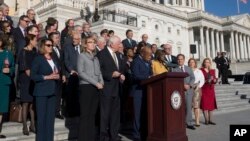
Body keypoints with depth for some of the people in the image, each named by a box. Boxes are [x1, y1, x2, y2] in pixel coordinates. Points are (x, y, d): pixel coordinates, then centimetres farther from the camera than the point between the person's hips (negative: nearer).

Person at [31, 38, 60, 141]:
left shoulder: (54, 60, 16)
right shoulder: (38, 59, -2)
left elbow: (58, 72, 21)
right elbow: (33, 76, -9)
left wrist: (57, 76, -1)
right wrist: (47, 77, -15)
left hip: (52, 91, 6)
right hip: (42, 92, -6)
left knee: (51, 117, 7)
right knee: (41, 117, -2)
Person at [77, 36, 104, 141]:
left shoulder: (95, 58, 18)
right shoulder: (81, 56, 1)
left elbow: (99, 72, 14)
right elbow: (81, 72, -10)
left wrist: (101, 82, -7)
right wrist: (95, 82, -14)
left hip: (96, 88, 6)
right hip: (86, 87, -5)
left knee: (92, 114, 7)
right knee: (85, 114, -5)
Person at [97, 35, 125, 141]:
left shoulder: (117, 55, 18)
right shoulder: (101, 54, -8)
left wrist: (121, 75, 3)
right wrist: (111, 74, -21)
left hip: (116, 88, 8)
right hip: (106, 88, -8)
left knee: (115, 114, 13)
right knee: (105, 114, 0)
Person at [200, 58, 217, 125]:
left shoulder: (212, 71, 13)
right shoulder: (201, 70, -2)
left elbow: (215, 79, 12)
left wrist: (214, 80, -9)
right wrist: (206, 81, -19)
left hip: (211, 90, 5)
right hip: (203, 90, -5)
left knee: (211, 105, 5)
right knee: (205, 105, -4)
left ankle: (210, 120, 13)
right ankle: (206, 120, 3)